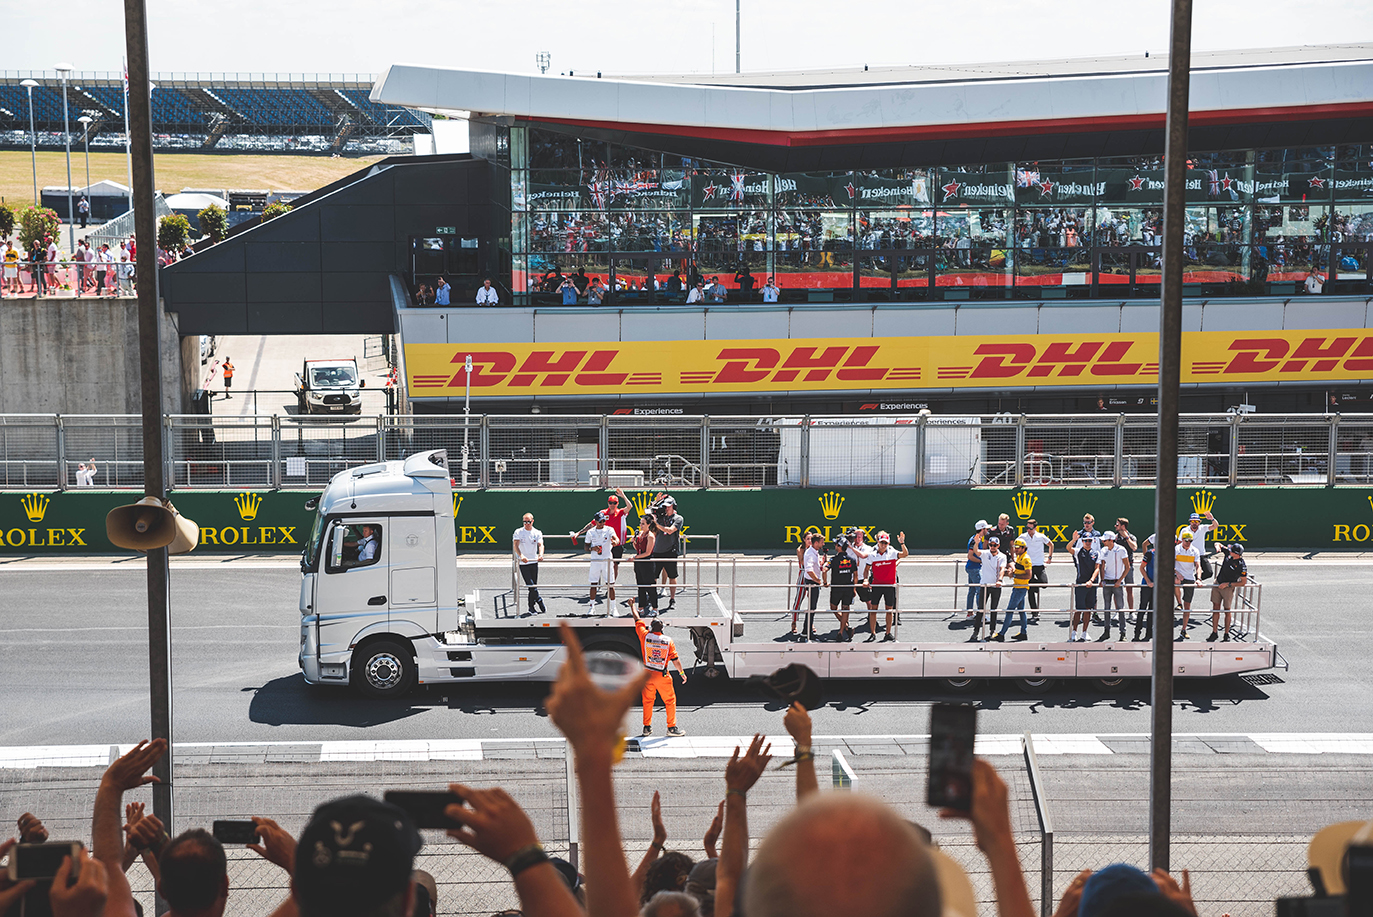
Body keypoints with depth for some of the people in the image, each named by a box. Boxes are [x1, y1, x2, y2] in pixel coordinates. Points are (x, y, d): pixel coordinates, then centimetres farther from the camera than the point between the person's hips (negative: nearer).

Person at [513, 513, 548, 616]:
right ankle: (540, 602, -4)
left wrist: (540, 555, -30)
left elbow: (540, 545, -8)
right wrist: (521, 556, -33)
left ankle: (531, 607, 16)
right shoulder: (518, 532, -2)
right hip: (523, 563, -3)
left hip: (534, 562, 3)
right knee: (530, 585, -12)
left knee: (533, 586, 6)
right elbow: (515, 545, -15)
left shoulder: (537, 533, 4)